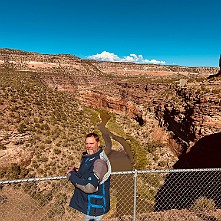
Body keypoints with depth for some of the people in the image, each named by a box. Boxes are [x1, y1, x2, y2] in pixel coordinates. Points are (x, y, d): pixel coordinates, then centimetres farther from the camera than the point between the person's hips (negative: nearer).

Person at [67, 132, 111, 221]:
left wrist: (71, 175, -21)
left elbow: (90, 187, -32)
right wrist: (76, 172, -3)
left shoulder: (99, 161, -28)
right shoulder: (88, 157, 2)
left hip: (94, 206, -8)